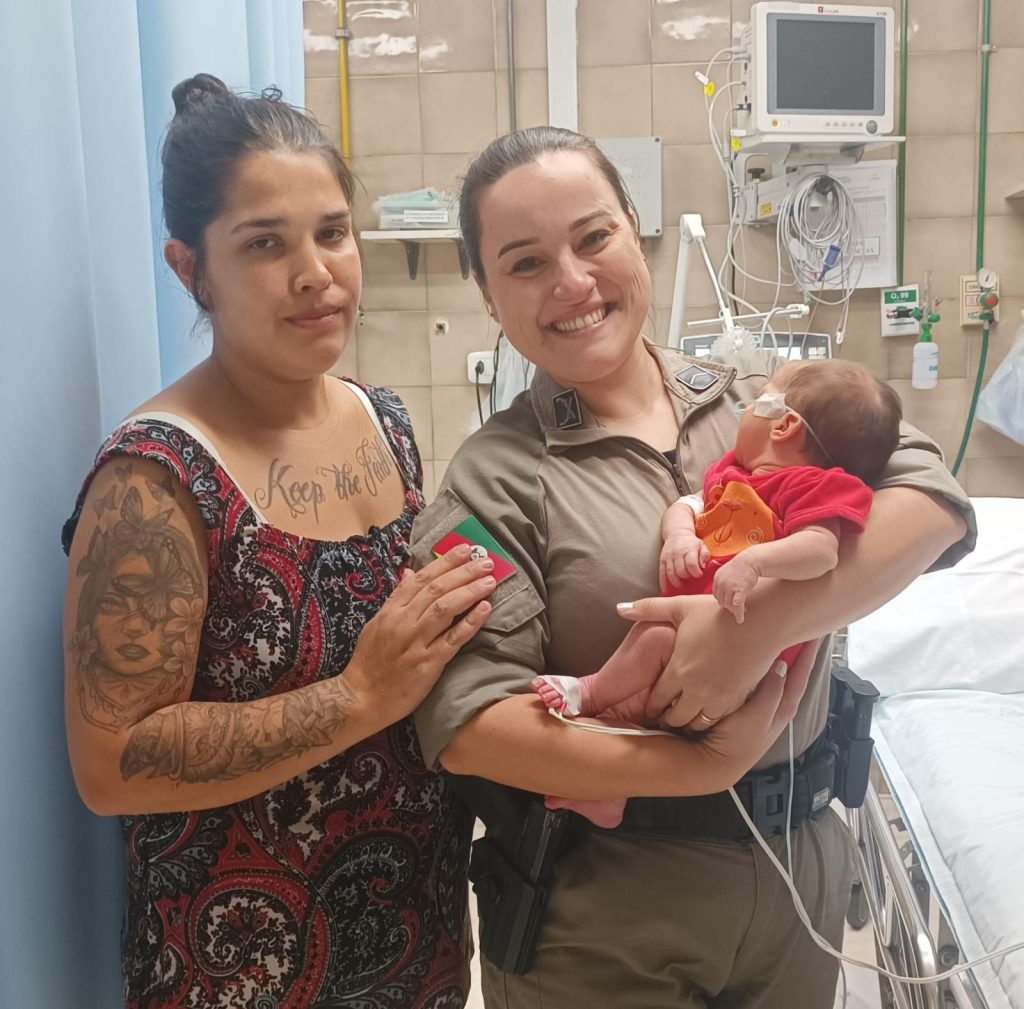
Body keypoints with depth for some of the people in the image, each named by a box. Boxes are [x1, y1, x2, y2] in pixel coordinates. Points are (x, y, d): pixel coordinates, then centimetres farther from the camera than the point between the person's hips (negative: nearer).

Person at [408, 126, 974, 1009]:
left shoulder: (763, 396, 0)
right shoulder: (494, 481, -11)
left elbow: (932, 500, -12)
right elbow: (465, 722, -19)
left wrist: (759, 620, -26)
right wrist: (704, 768, -23)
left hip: (803, 866, 4)